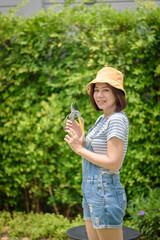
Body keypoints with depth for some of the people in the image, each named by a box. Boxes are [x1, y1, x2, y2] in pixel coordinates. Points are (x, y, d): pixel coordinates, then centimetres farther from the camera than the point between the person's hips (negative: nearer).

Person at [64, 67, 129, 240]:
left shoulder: (118, 120, -15)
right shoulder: (102, 119, 14)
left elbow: (113, 164, -22)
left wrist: (80, 149, -15)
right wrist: (80, 138, 4)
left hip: (106, 193, -10)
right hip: (91, 192, 10)